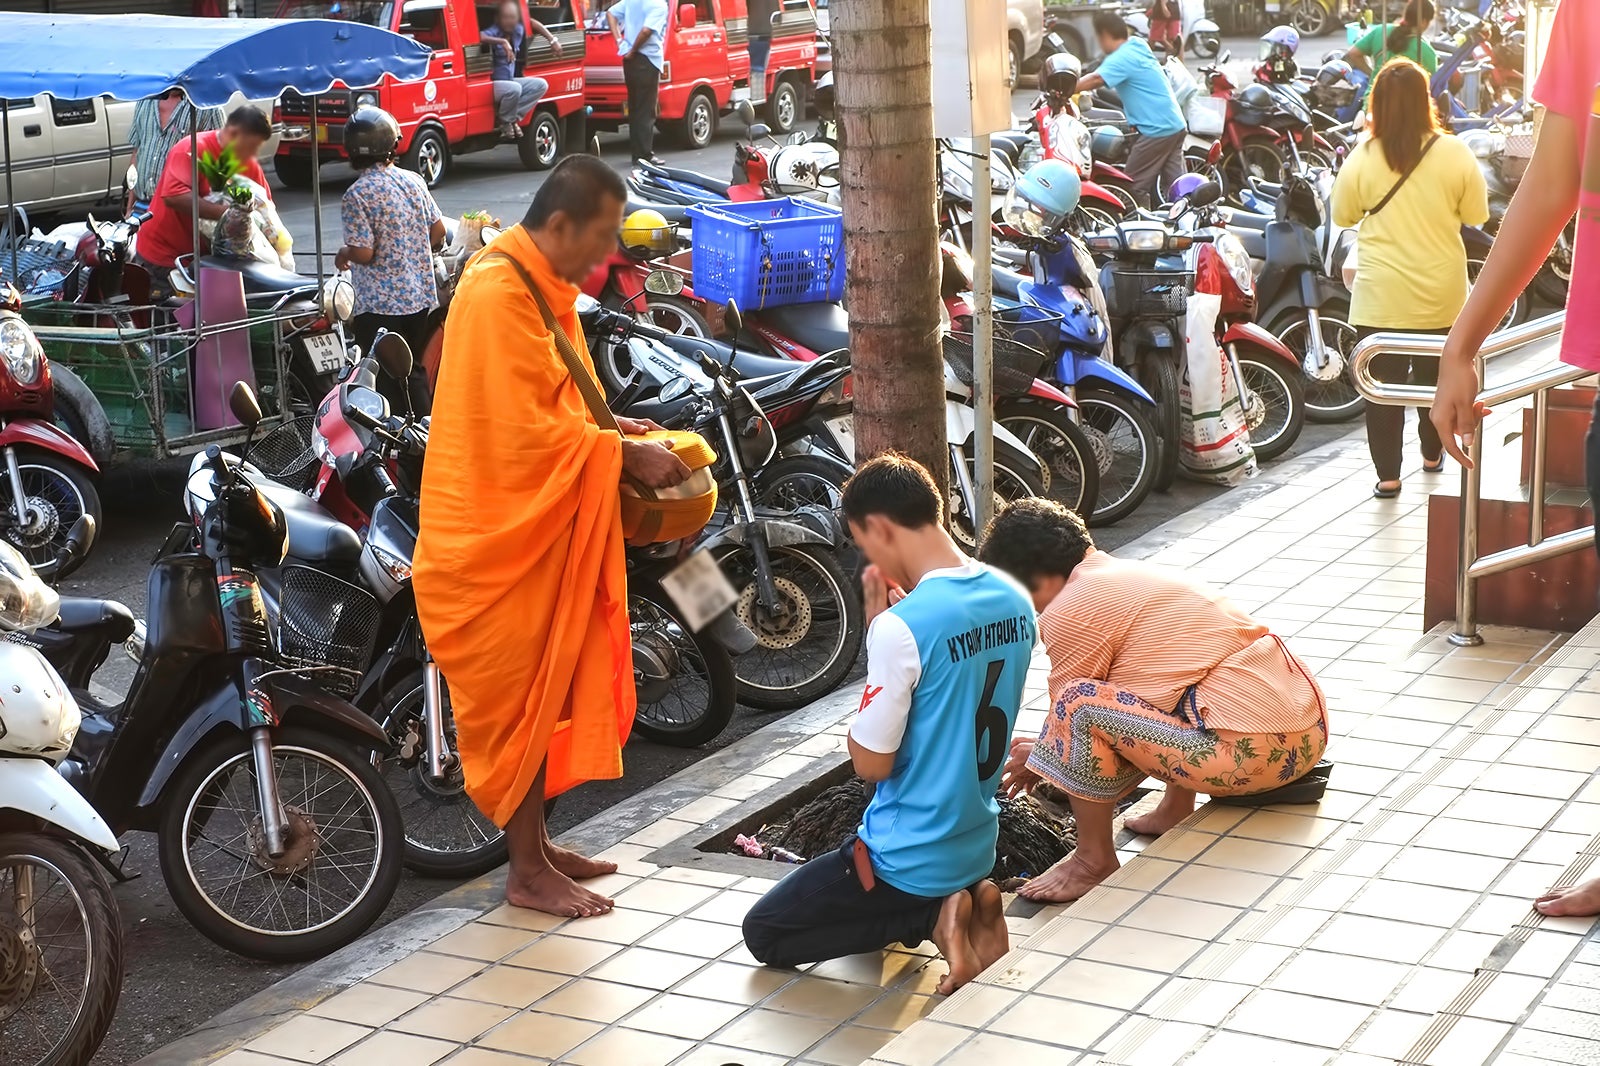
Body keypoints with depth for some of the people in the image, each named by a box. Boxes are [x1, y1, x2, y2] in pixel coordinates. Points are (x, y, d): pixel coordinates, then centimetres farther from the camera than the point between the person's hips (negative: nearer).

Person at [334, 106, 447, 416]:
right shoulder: (414, 182, 2)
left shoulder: (356, 195, -15)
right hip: (421, 297, 6)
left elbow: (363, 253, -19)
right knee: (414, 370, 18)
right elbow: (438, 232, 4)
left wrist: (342, 255, 2)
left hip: (379, 304, -6)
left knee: (383, 379, 4)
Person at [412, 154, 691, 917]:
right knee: (521, 694, -2)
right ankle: (527, 872, 8)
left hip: (535, 525, 10)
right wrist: (622, 455, -18)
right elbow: (525, 431, -24)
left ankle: (535, 842, 26)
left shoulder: (536, 285, 12)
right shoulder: (499, 292, -20)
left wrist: (610, 427, 5)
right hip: (502, 529, -10)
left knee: (546, 686, 15)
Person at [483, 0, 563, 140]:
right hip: (492, 83, -8)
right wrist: (502, 42, -45)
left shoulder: (518, 31, 4)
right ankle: (505, 122, -9)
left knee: (541, 85, -2)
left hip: (510, 80, 8)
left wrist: (552, 40, 15)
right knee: (514, 88, -36)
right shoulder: (493, 32, -18)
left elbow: (533, 23, 23)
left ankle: (513, 118, -6)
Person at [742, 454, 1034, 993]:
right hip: (978, 846, 8)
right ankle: (967, 898, 7)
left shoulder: (902, 625, -26)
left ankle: (933, 917, -5)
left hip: (910, 860, -8)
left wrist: (876, 630, -13)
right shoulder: (1014, 600, -2)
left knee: (764, 932, 10)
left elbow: (871, 762, -18)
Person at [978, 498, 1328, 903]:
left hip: (1255, 751, -10)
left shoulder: (1068, 612, -7)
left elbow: (1075, 710, 5)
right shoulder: (1129, 572, 21)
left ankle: (1094, 860, 0)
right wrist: (1047, 747, 40)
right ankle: (1177, 810, 24)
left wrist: (1038, 759, 25)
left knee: (1081, 704, -12)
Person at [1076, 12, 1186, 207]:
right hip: (1176, 125, 9)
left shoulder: (1122, 58, -15)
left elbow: (1095, 80, -27)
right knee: (1176, 184, 8)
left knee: (1135, 186, -1)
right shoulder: (1138, 47, 15)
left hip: (1157, 131, -9)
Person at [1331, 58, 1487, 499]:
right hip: (1440, 296, 2)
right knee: (1435, 377, 20)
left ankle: (1388, 473, 2)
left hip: (1381, 298, -2)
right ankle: (1432, 453, 36)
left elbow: (1343, 216, 1)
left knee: (1384, 381, 4)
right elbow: (1477, 215, 1)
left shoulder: (1362, 159, -12)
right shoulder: (1455, 155, -9)